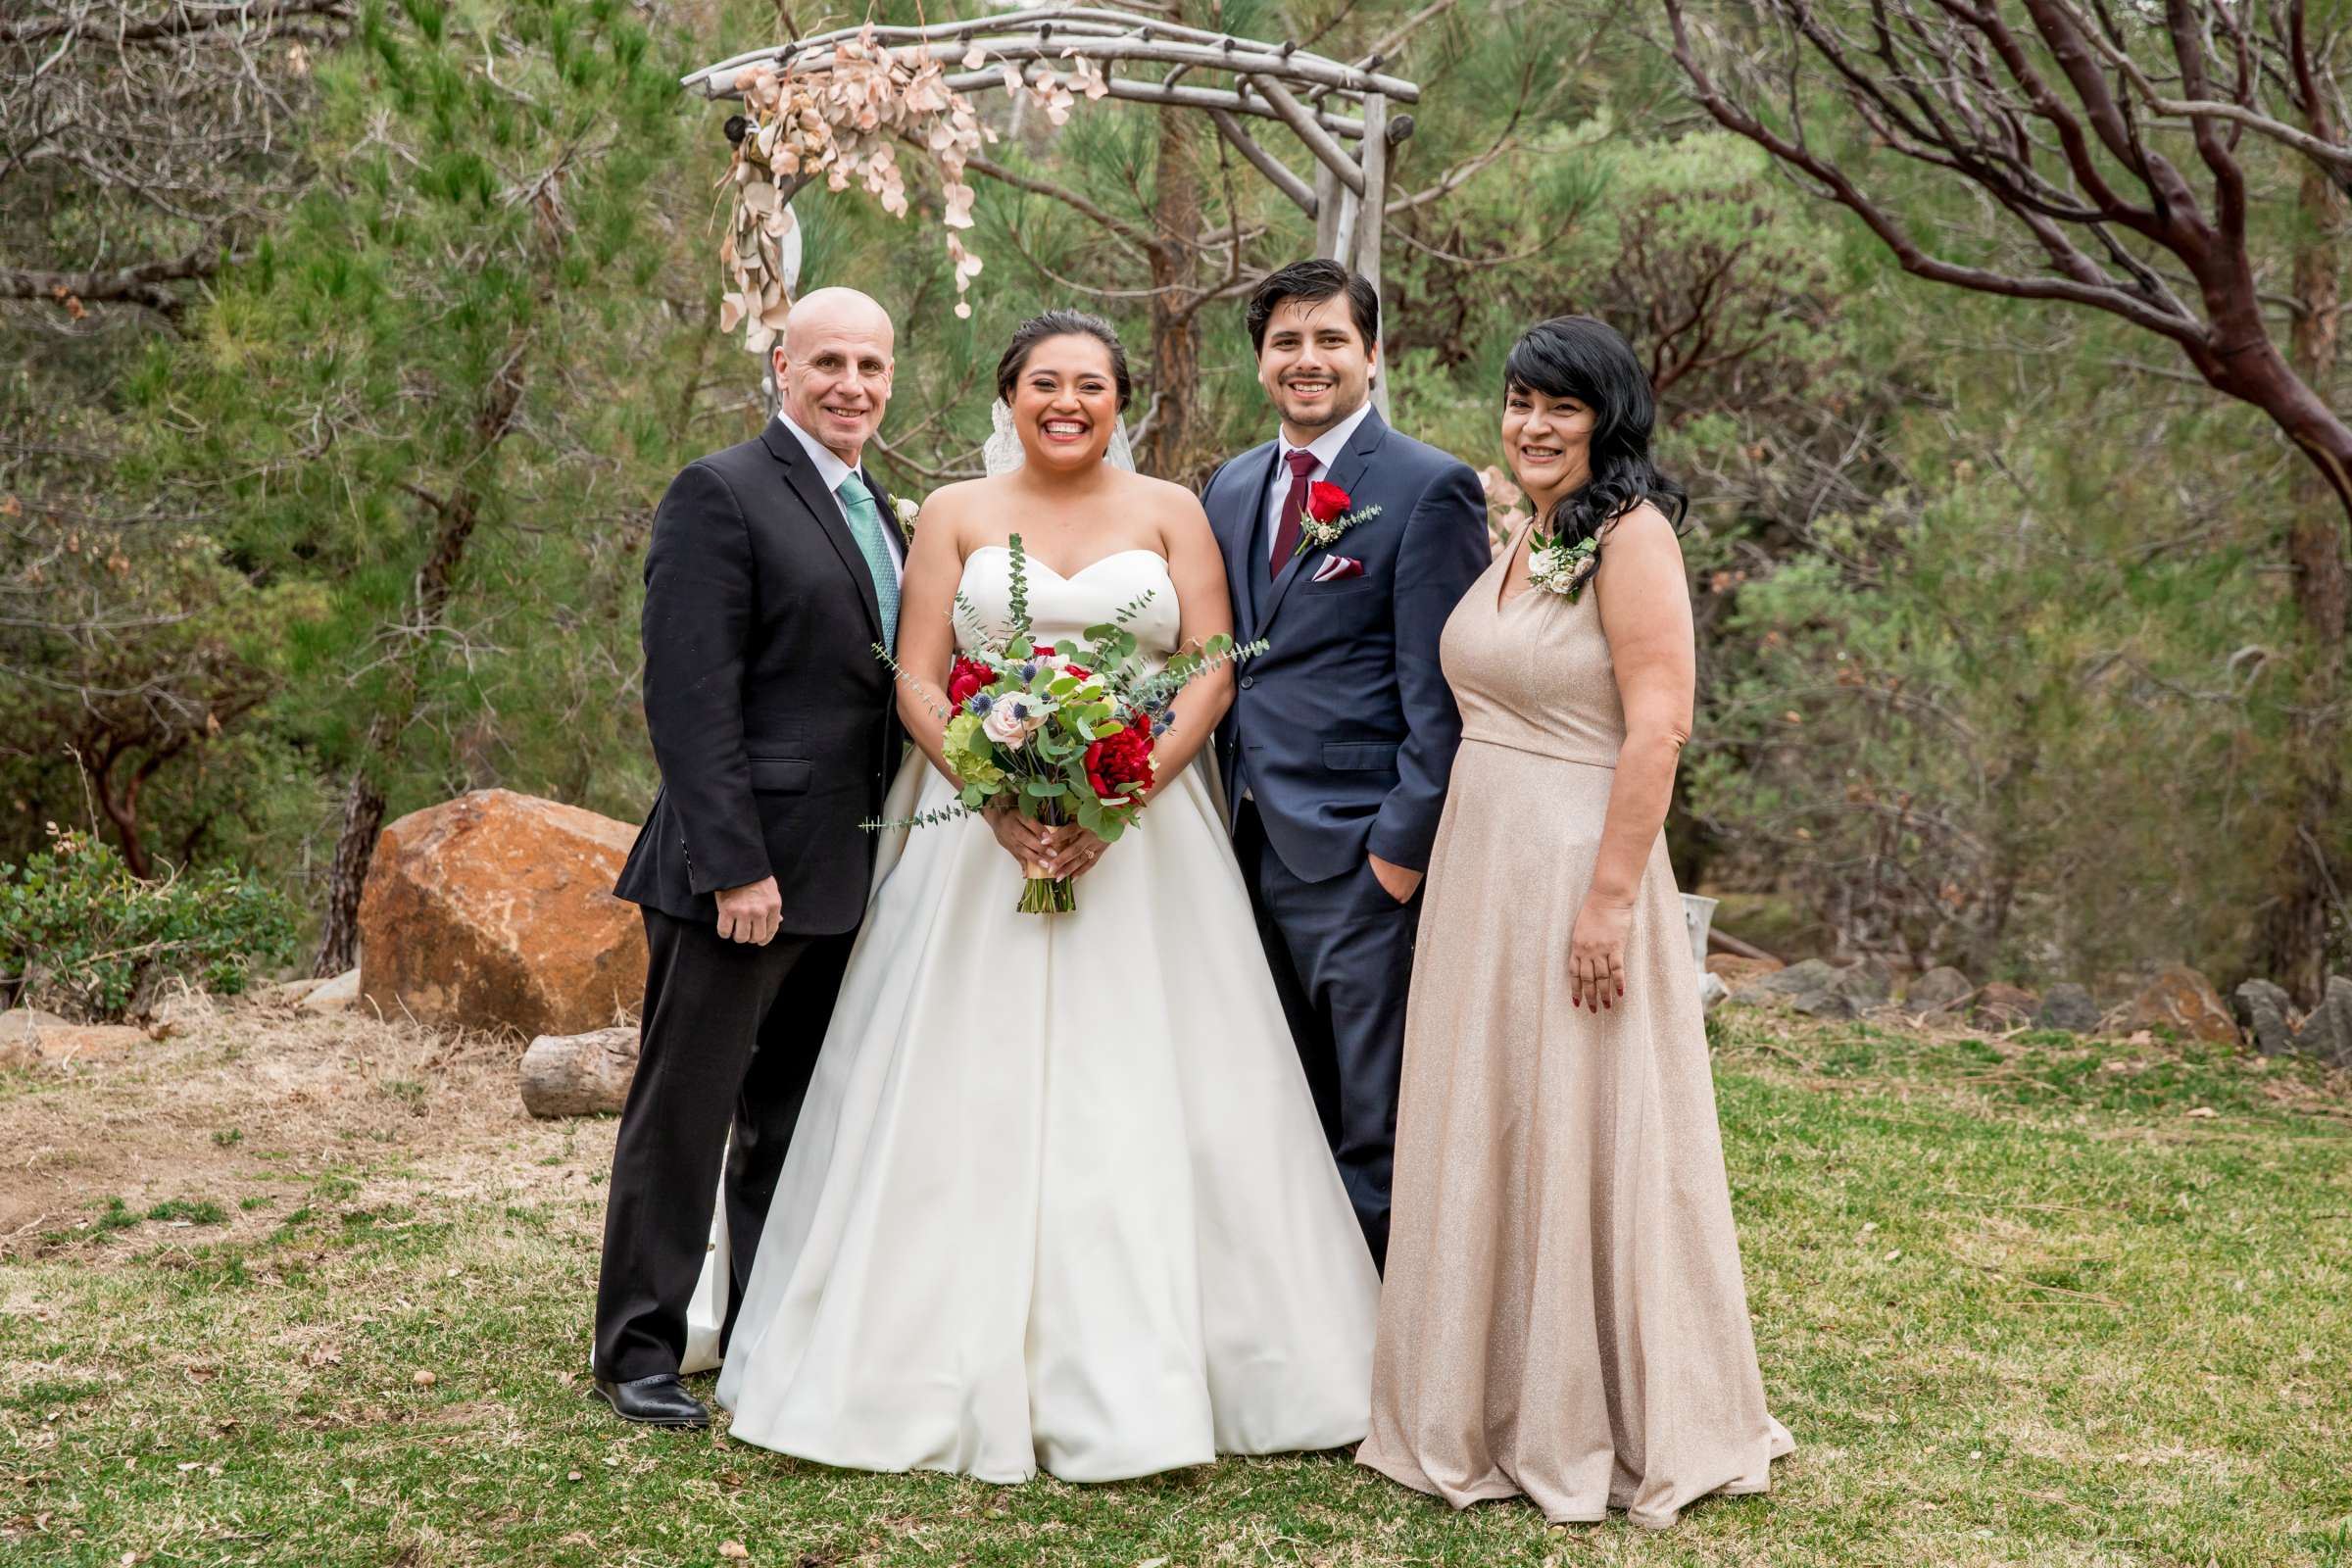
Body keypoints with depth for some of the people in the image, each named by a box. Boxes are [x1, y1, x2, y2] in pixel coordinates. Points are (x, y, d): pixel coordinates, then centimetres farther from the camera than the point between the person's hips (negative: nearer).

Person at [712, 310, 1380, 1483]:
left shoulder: (1171, 512, 8)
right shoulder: (955, 515, 8)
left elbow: (1212, 670, 0)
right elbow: (916, 681, 1)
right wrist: (1002, 799, -14)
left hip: (1145, 837, 0)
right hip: (982, 835, 0)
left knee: (1140, 1098, -1)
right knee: (974, 1096, -1)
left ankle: (1141, 1374, 8)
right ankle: (967, 1369, 9)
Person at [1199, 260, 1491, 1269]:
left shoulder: (1431, 490, -7)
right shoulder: (1229, 488, 15)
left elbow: (1438, 693, -11)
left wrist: (1404, 845, -15)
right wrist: (1220, 816, 10)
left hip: (1358, 853, -7)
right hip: (1248, 842, 7)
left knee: (1374, 1126, 0)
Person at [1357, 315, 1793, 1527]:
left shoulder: (1631, 534, -11)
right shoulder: (1519, 544, 14)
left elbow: (1658, 726, -18)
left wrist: (1610, 897, -22)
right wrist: (1450, 863, 13)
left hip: (1573, 869, -8)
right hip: (1478, 868, 9)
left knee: (1579, 1135, 0)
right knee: (1483, 1135, 14)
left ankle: (1603, 1429, 15)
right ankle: (1499, 1411, 27)